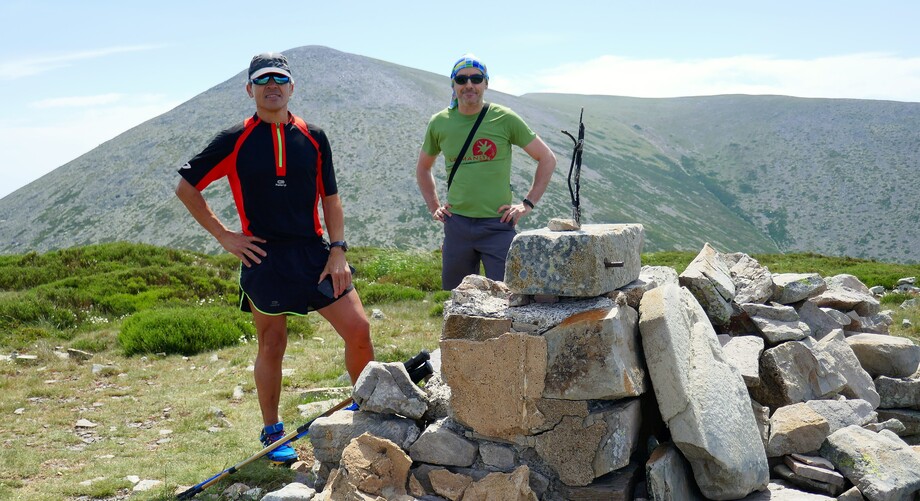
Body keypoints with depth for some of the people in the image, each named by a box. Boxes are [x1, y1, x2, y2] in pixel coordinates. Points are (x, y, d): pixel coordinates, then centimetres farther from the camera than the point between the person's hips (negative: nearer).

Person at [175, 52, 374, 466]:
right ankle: (272, 432, 25)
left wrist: (338, 250, -2)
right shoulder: (235, 141, -1)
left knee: (358, 329, -5)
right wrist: (223, 235, -2)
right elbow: (186, 187, 4)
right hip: (263, 257, -2)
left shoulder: (313, 137, 6)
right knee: (272, 346, 8)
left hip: (314, 252, 2)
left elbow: (330, 198, 8)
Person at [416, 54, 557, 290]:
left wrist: (528, 203, -2)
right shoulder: (439, 123, 6)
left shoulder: (504, 119, -3)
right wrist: (434, 207, 12)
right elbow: (423, 168, 23)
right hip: (457, 224, 3)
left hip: (498, 224, -3)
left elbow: (547, 159, 3)